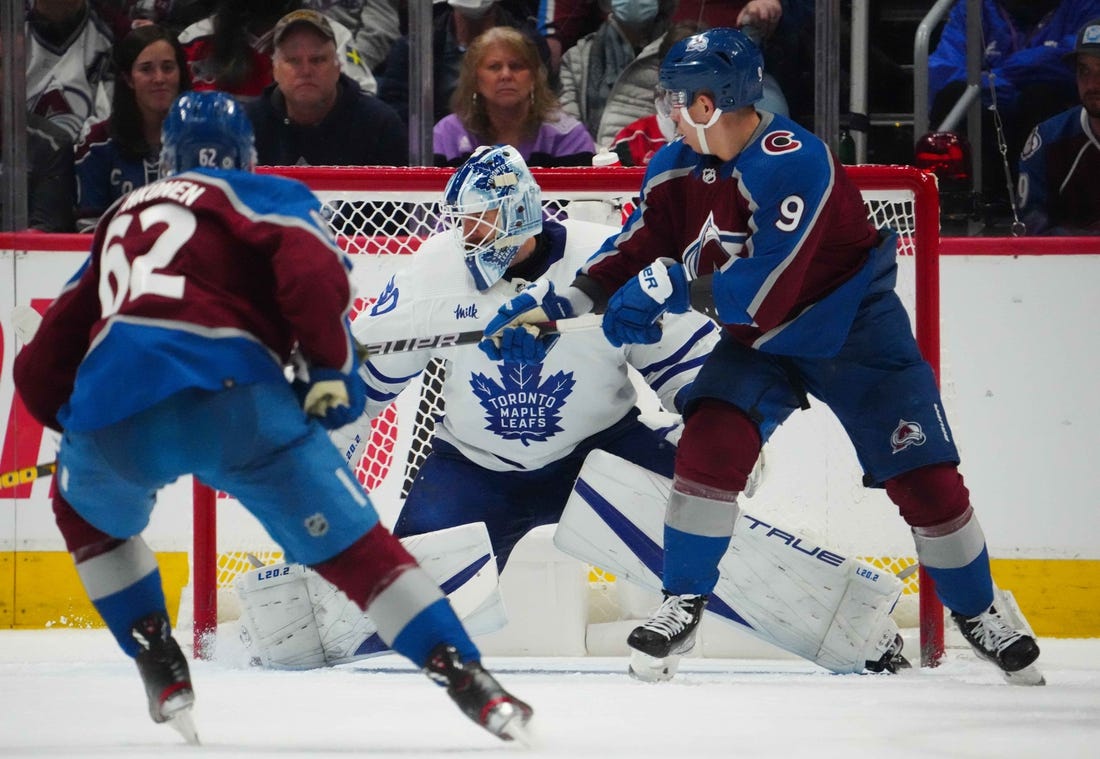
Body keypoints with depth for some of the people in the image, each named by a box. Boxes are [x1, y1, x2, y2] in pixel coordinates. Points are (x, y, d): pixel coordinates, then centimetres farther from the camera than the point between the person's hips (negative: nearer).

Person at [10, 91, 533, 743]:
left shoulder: (121, 218, 35)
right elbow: (314, 279, -3)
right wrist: (332, 370, 10)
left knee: (88, 511, 34)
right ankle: (470, 684, -5)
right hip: (229, 395, -3)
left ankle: (163, 674, 26)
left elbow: (43, 366, 32)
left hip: (110, 408, 3)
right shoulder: (267, 198, 21)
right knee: (354, 546, 5)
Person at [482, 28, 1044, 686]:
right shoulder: (679, 166, -8)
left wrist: (673, 284, -31)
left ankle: (977, 612, 16)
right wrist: (558, 303, -13)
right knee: (711, 442, -19)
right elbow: (638, 251, -1)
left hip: (853, 330, -5)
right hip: (760, 343, 5)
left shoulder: (794, 164, -32)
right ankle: (684, 605, -6)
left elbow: (762, 295, -36)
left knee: (925, 478, -5)